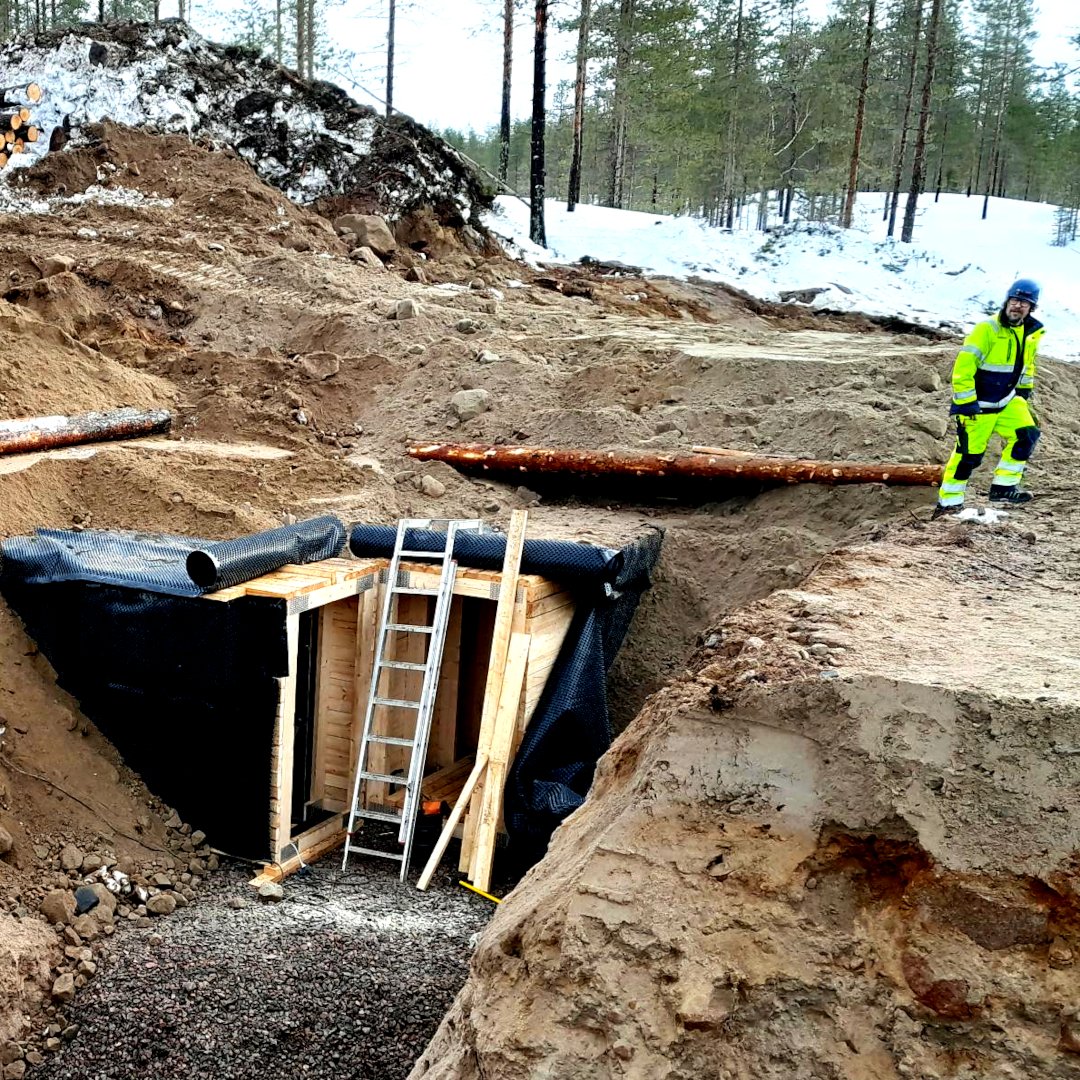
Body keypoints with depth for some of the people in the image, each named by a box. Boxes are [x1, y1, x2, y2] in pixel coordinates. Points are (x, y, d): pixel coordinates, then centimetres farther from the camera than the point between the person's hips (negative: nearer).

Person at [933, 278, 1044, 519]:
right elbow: (963, 366, -22)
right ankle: (948, 501, 11)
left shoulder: (1032, 332, 1)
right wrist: (965, 402, -22)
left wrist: (1025, 389, 21)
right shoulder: (987, 329, -21)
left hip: (1007, 400, 7)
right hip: (978, 404, -6)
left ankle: (1003, 488, 1)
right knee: (969, 453, -3)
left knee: (1026, 435, -10)